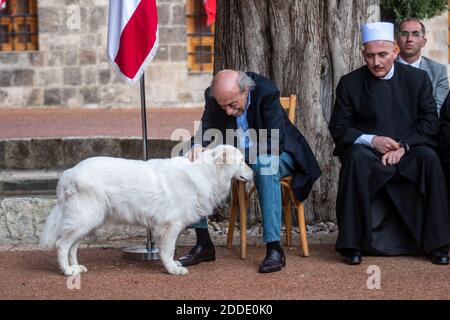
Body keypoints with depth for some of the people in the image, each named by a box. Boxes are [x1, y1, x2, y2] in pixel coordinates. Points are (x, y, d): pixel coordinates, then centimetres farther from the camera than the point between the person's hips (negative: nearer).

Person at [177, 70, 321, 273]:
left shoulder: (266, 92, -26)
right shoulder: (213, 97, -13)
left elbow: (275, 142, -29)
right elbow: (206, 129, -8)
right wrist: (198, 146, -33)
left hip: (272, 155, -5)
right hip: (235, 154, 5)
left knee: (264, 166, -39)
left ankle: (274, 248, -36)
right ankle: (203, 244, -9)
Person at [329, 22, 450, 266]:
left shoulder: (418, 78, 3)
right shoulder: (350, 83, 1)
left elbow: (430, 123, 0)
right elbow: (338, 128, -1)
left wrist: (403, 146, -17)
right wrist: (371, 140, -18)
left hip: (409, 150, 1)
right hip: (367, 150, -1)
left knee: (429, 158, -31)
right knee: (355, 157, -34)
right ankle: (352, 243, -27)